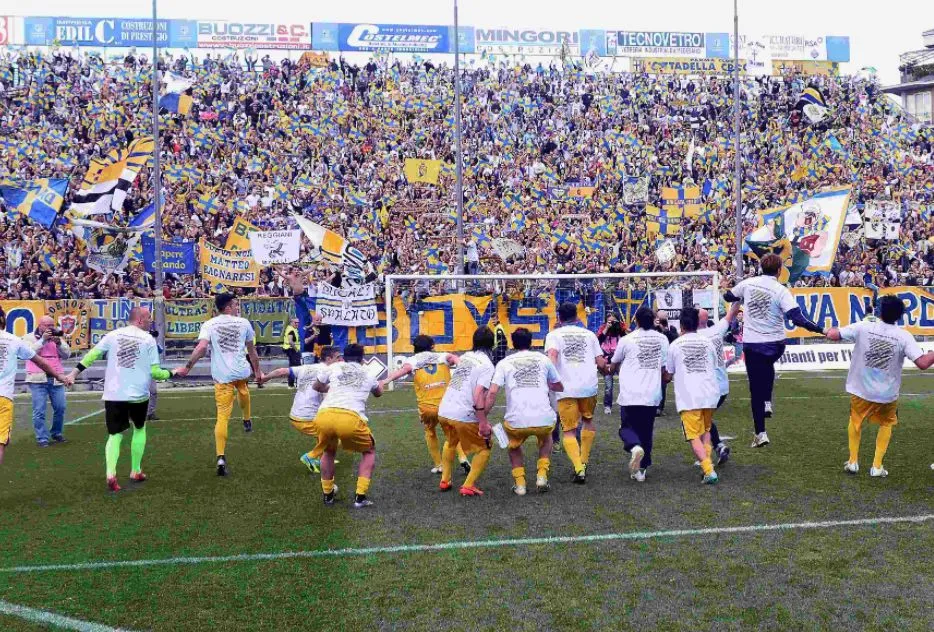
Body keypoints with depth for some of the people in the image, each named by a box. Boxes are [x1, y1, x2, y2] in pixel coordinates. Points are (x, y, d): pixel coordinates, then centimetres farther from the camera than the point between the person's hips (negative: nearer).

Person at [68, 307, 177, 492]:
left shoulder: (113, 335, 5)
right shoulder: (148, 339, -2)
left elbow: (93, 354, -2)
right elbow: (154, 371, -4)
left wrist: (75, 372, 4)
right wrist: (170, 373, 13)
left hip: (113, 394, 2)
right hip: (138, 394, -1)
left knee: (115, 434, 7)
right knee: (139, 429, 22)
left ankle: (111, 474, -14)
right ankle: (136, 472, 26)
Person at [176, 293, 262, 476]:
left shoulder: (209, 325, -1)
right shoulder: (244, 323, 3)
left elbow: (201, 348, -16)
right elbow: (252, 351, 12)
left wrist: (187, 367, -7)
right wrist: (257, 371, 23)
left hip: (222, 376, -1)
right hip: (241, 371, 1)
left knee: (223, 416, 0)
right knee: (242, 389, 39)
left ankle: (221, 458, -8)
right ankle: (247, 420, 56)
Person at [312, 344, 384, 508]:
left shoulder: (334, 367, 23)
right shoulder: (368, 374, 26)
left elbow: (317, 386, 41)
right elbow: (378, 393, 49)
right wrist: (380, 384, 72)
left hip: (324, 416, 2)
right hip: (350, 418, -2)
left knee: (328, 451, 33)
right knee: (369, 452, 25)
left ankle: (328, 494, 39)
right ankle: (360, 497, 14)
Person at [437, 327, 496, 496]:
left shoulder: (465, 357, 13)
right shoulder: (487, 365, -9)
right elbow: (478, 395, -19)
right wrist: (483, 423, -19)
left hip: (443, 411, 7)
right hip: (464, 416, -7)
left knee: (451, 443, 33)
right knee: (484, 449, 12)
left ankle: (445, 481, 32)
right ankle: (468, 486, 3)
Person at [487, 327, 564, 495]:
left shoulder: (504, 363, 9)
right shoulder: (543, 359, 13)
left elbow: (492, 393, -5)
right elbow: (559, 387, 25)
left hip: (516, 421, -1)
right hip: (544, 419, 1)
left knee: (514, 446, 33)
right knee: (546, 439, 37)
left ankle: (520, 483, 18)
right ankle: (542, 476, 20)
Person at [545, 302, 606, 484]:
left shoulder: (553, 335, 6)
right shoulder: (589, 334, 13)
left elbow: (552, 356, -14)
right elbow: (601, 363, 10)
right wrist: (604, 367, 31)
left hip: (566, 388, -2)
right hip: (589, 387, 2)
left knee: (569, 431, 5)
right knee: (588, 421, 28)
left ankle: (579, 468, -14)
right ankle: (584, 461, 29)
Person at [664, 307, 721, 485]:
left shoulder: (675, 345, 0)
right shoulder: (707, 342, 8)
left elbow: (668, 375, 8)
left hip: (688, 397, -3)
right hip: (709, 394, 4)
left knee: (694, 436, -2)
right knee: (706, 430, 24)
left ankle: (709, 470, -17)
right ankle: (706, 462, 15)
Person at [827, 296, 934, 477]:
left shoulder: (863, 327, -13)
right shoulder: (904, 336, -14)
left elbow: (832, 335, -13)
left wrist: (831, 330, 9)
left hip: (861, 390, 0)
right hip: (887, 393, 0)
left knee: (855, 421, 25)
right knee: (886, 424, 24)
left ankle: (853, 461, 27)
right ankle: (876, 466, 19)